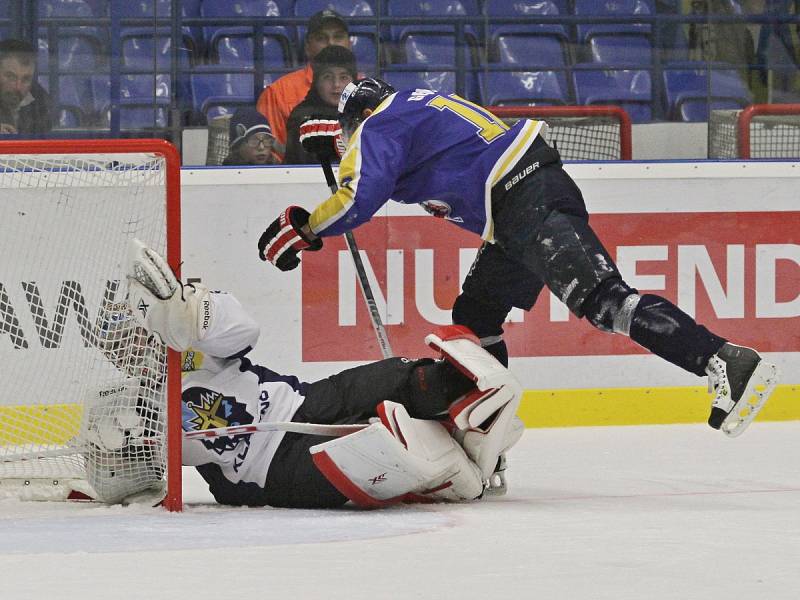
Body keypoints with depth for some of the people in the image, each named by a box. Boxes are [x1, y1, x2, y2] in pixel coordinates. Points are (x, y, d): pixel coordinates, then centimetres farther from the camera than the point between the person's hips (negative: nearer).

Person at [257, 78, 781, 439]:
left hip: (529, 205, -10)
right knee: (475, 317, 17)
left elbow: (359, 199, -11)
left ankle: (729, 363, -32)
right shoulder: (419, 104, 29)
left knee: (603, 300, -21)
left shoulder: (378, 126, 1)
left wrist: (304, 229, 1)